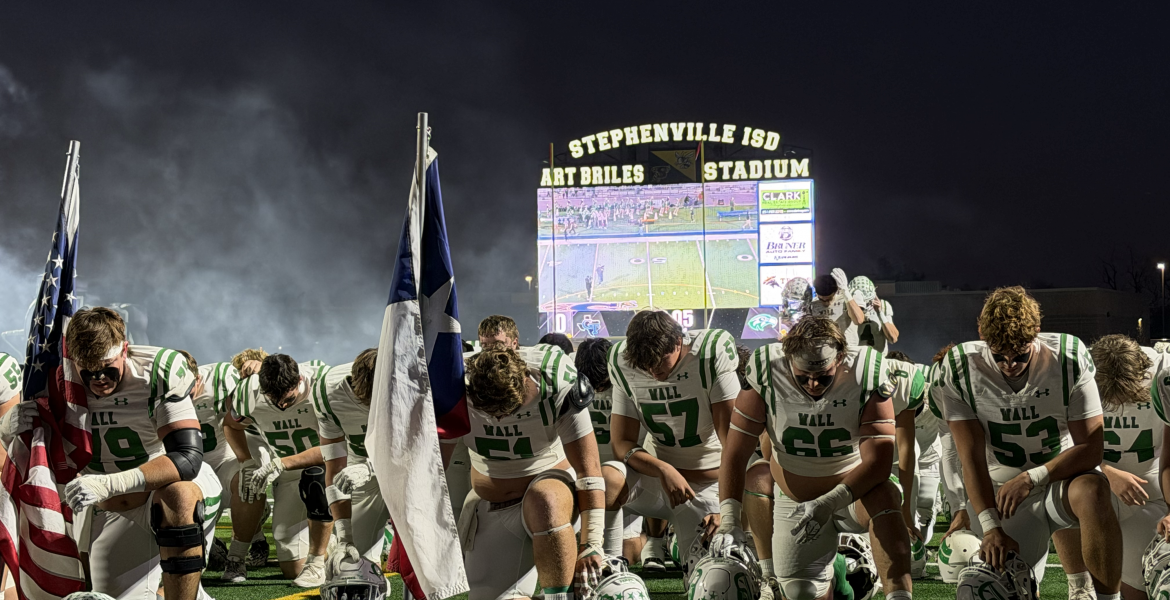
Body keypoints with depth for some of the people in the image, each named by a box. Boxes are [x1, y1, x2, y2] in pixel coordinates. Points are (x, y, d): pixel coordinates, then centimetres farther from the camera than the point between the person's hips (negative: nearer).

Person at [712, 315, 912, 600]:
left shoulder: (867, 377, -22)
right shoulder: (766, 376, -19)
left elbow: (878, 460, -25)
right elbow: (736, 452, -13)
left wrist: (829, 503, -38)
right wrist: (728, 518, -23)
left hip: (854, 491, -2)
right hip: (796, 502, 2)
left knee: (883, 496, -35)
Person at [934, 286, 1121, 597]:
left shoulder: (1069, 359, -14)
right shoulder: (958, 371, -12)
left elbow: (1091, 448, -13)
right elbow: (972, 457, -12)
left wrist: (1032, 478, -25)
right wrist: (991, 526, -19)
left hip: (1062, 477, -1)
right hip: (1004, 491, 1)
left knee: (1093, 492, -35)